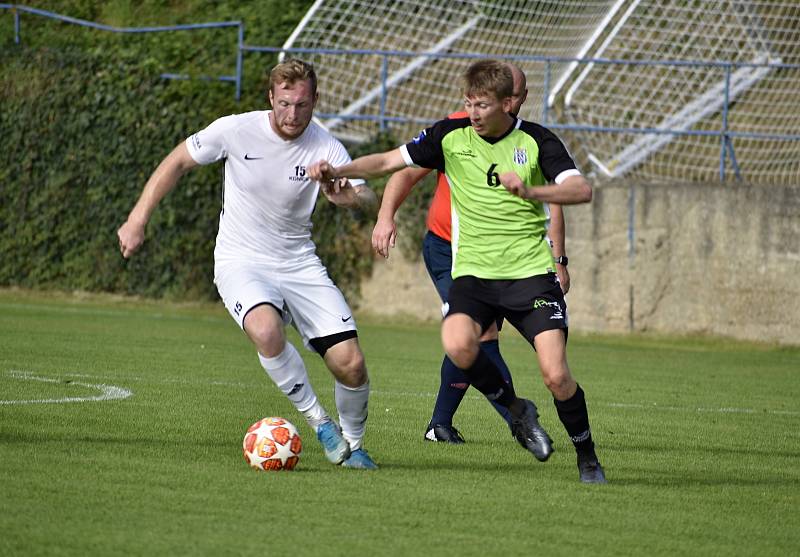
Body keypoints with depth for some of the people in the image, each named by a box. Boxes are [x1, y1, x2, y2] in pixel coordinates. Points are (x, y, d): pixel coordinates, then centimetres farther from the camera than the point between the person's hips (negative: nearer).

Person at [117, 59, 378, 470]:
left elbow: (370, 202, -18)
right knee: (266, 329, -36)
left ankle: (352, 444, 21)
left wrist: (349, 197, -42)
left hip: (300, 265, 2)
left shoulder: (326, 150, -9)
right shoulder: (236, 131, -11)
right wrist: (137, 221, -1)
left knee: (350, 364, -10)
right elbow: (177, 162, 3)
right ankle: (317, 421, -15)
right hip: (241, 263, -2)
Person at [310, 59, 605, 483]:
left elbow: (582, 190, -14)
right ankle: (517, 411, -1)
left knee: (556, 376, -14)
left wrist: (530, 191, -30)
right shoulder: (452, 136, 3)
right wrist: (338, 171, -10)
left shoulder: (536, 141, -3)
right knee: (458, 345, -29)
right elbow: (391, 161, 5)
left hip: (531, 272, -2)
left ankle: (587, 459, 12)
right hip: (473, 271, 2)